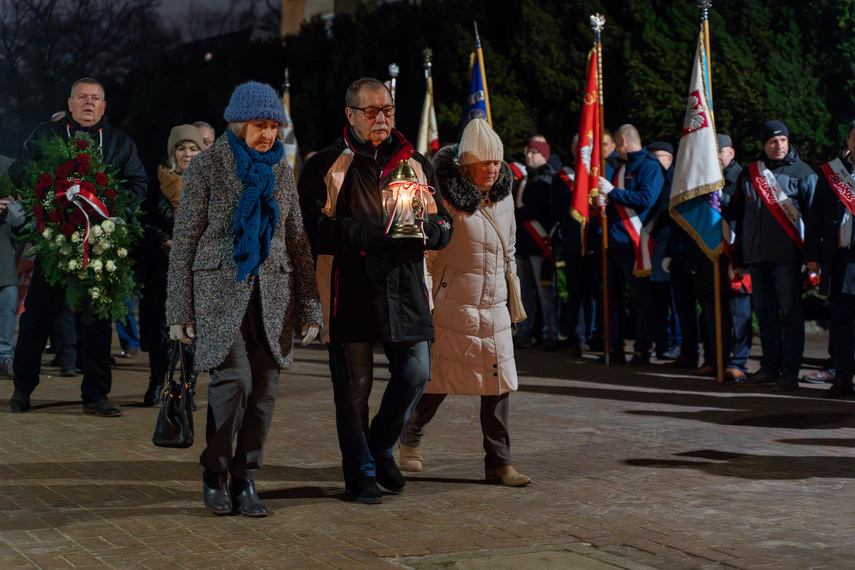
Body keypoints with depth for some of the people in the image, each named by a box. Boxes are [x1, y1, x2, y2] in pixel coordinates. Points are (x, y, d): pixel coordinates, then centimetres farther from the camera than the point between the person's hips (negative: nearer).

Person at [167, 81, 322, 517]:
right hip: (220, 290, -4)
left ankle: (245, 481, 12)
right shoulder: (207, 166, 0)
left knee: (264, 388, -1)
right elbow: (184, 240, -1)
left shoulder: (281, 171, 13)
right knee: (234, 378, -17)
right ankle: (214, 472, 4)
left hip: (271, 293, 4)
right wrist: (179, 310, -5)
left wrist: (309, 308, 9)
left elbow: (297, 242, 15)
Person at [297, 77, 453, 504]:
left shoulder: (414, 163, 15)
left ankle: (381, 448, 26)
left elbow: (444, 227, 14)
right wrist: (362, 234, -20)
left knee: (415, 373, 1)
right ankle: (360, 472, 16)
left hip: (405, 287, 3)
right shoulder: (325, 167, 4)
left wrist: (422, 226, -10)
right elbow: (313, 228, -7)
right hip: (350, 291, -3)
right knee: (354, 384, 1)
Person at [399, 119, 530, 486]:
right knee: (439, 377, 2)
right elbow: (426, 253, -6)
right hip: (453, 307, -5)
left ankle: (498, 463, 8)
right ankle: (411, 436, 27)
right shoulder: (446, 199, -9)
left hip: (494, 308, 5)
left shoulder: (504, 197, 10)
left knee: (498, 383, 1)